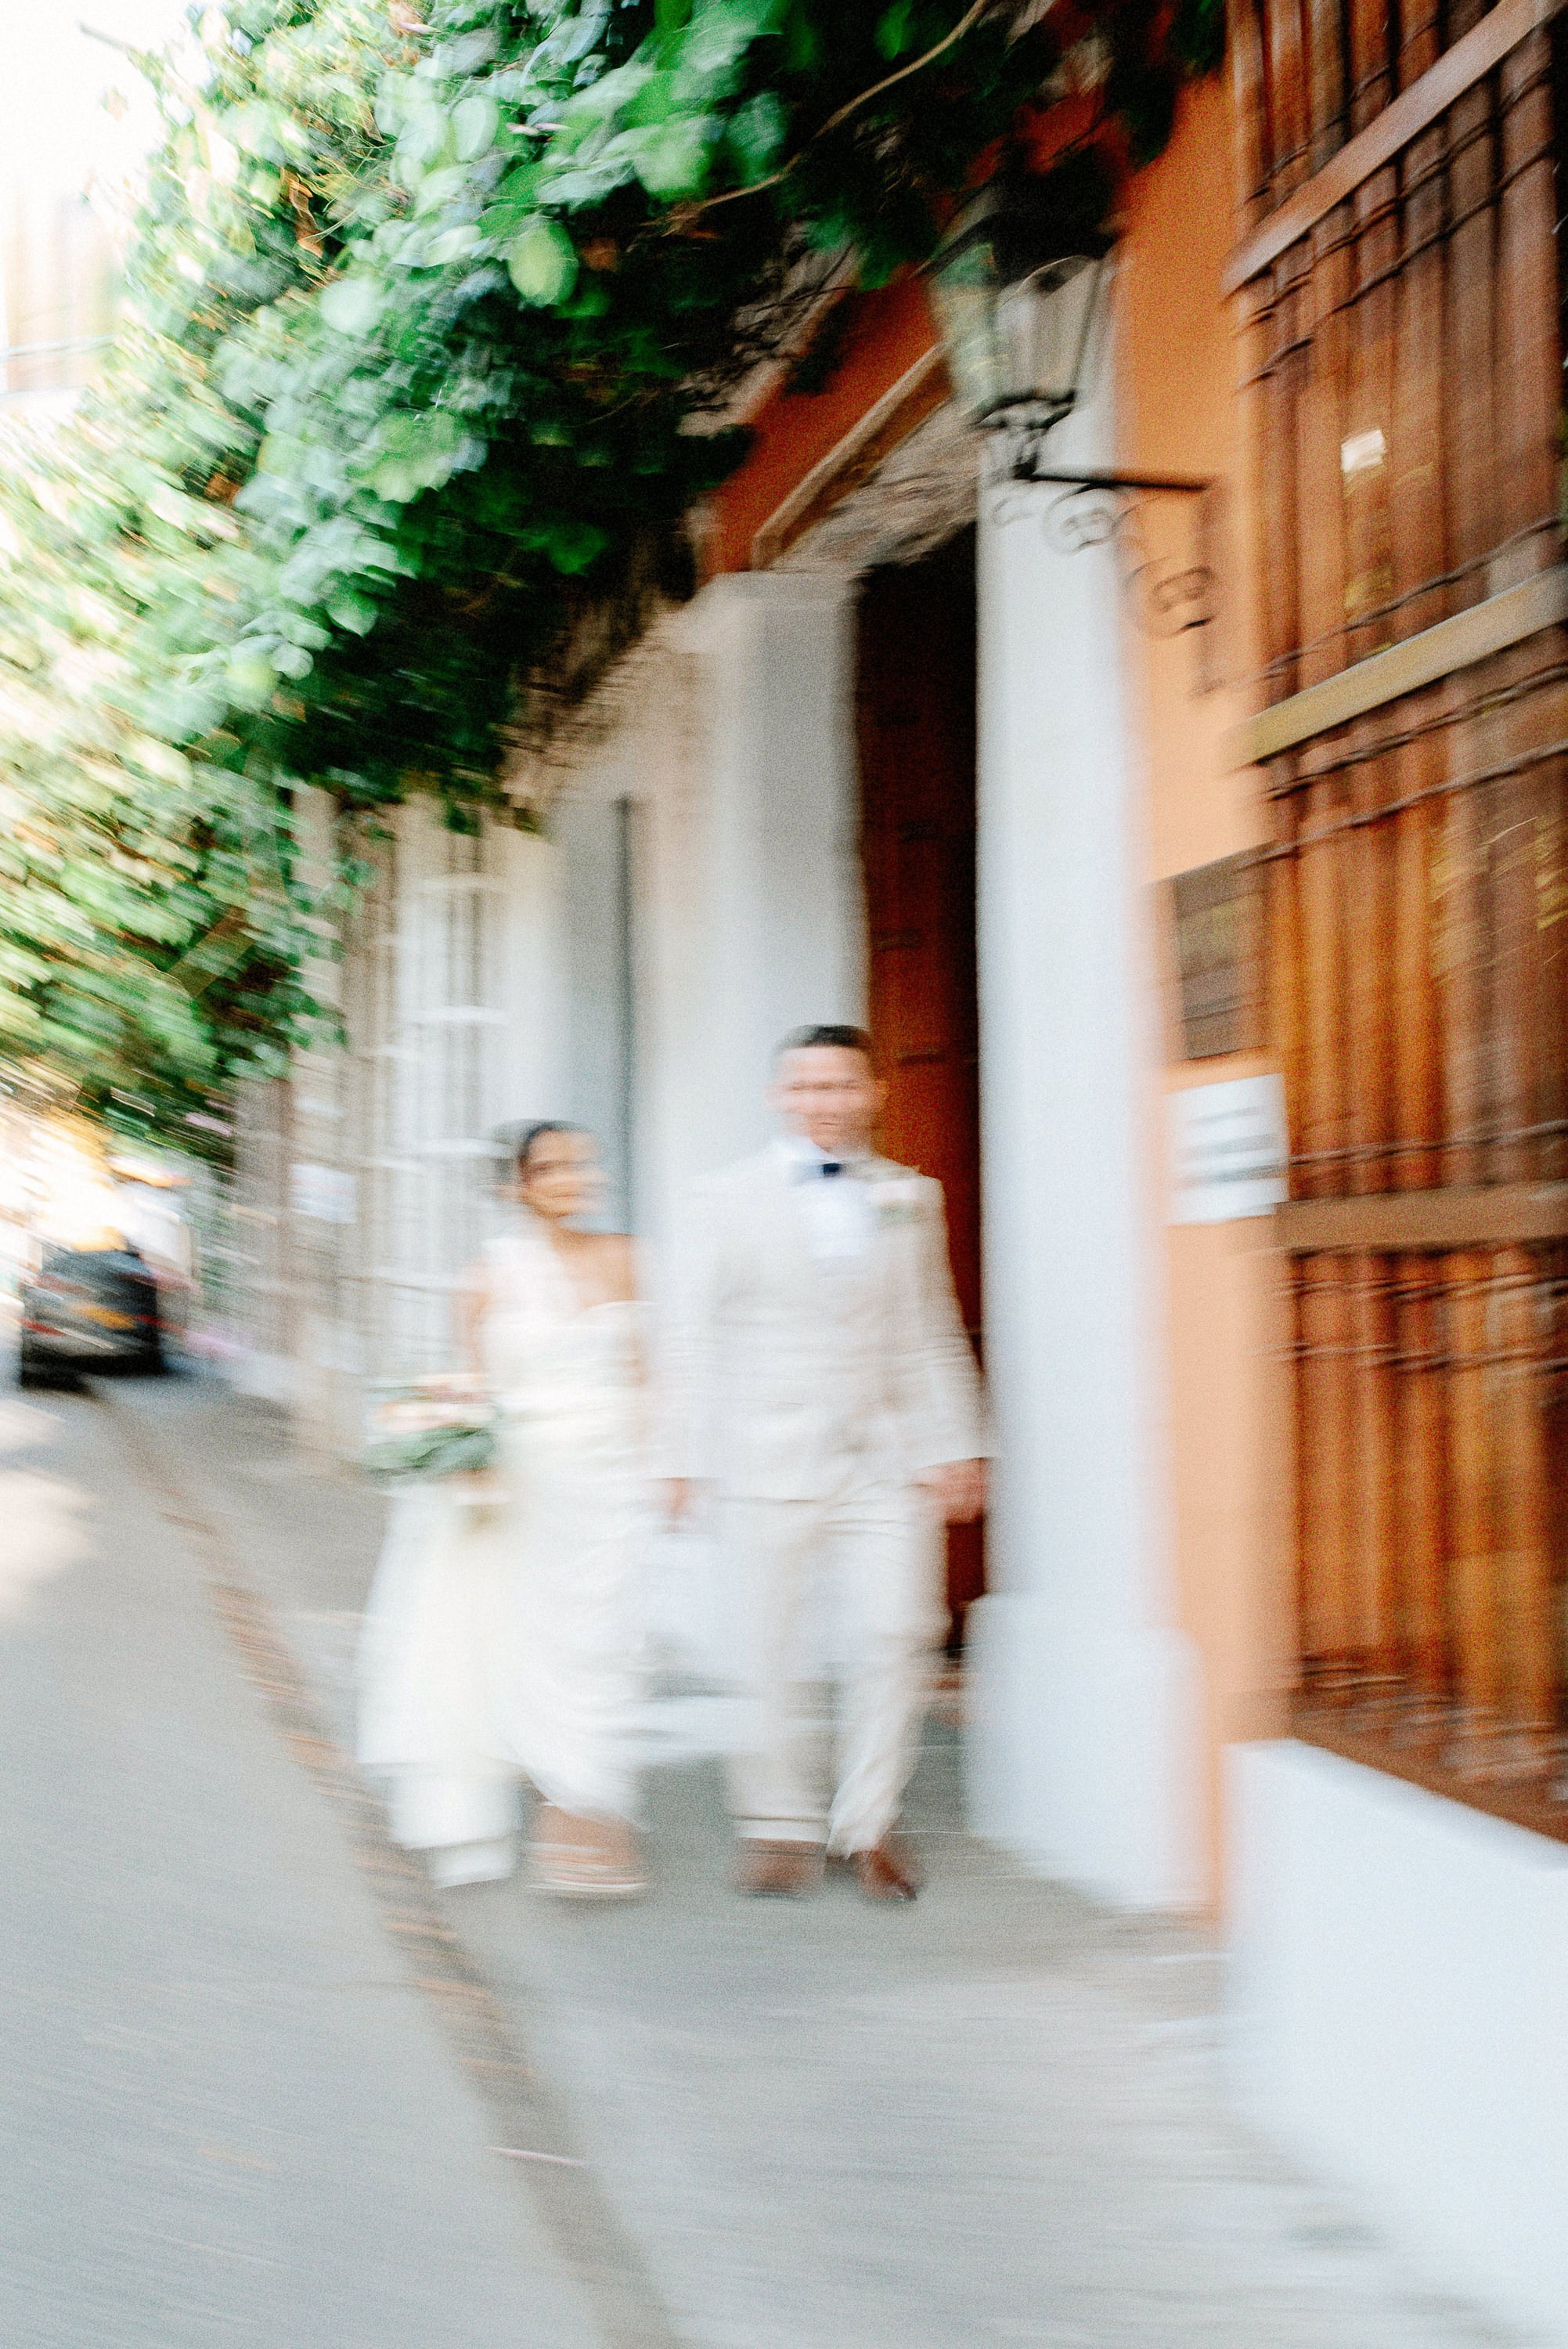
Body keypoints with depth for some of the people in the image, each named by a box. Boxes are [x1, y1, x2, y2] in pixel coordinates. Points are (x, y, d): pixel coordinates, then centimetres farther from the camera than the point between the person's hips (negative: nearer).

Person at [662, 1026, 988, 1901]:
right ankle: (781, 1827, 19)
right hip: (774, 1459, -2)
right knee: (778, 1653, 4)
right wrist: (684, 1462, -2)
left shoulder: (912, 1198, 11)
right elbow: (698, 1342, 3)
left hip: (888, 1457, 2)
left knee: (899, 1633, -6)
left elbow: (934, 1333, 12)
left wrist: (957, 1447, 6)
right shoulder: (727, 1202, 4)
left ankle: (870, 1823, 10)